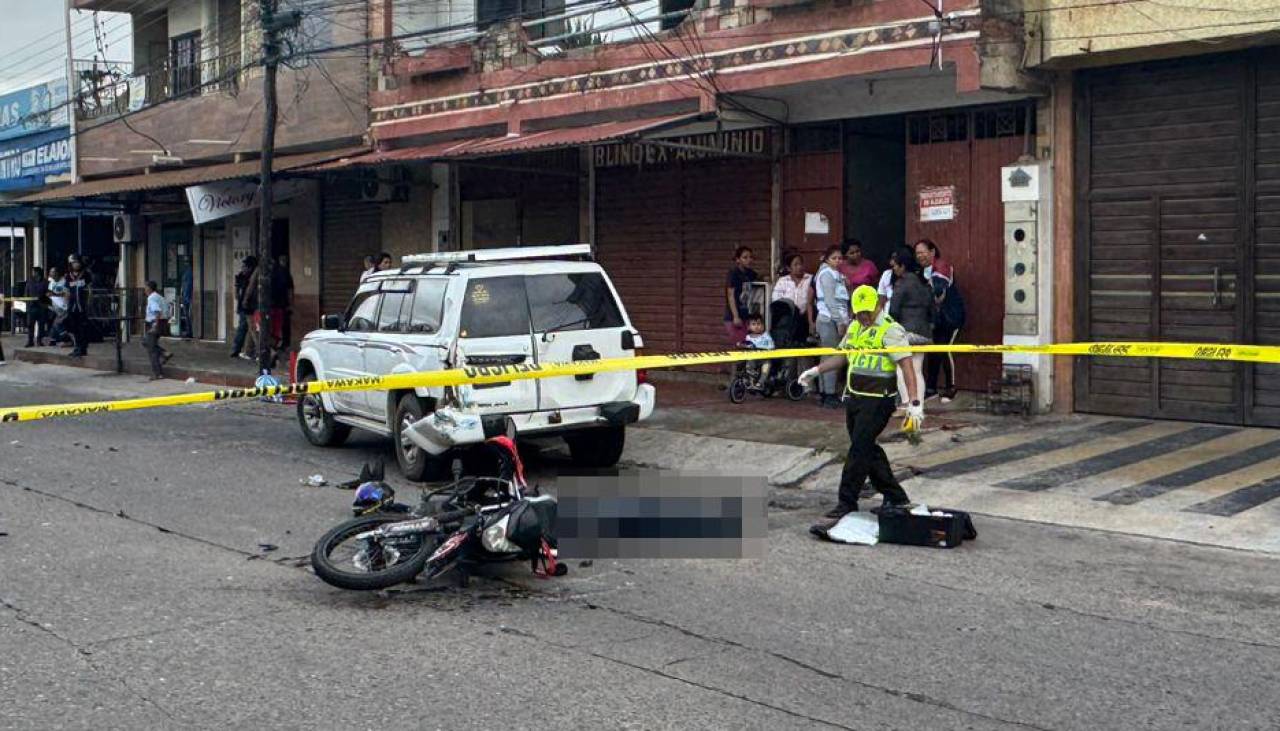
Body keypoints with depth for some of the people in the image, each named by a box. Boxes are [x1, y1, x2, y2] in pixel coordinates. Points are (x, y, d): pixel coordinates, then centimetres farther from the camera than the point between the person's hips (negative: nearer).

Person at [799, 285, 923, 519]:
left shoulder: (891, 330, -11)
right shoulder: (854, 327, 14)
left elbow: (907, 367, -15)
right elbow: (842, 356, 26)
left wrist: (915, 403, -21)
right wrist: (816, 371, 17)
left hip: (877, 401, -8)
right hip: (853, 398, 8)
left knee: (859, 449, -7)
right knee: (868, 449, 12)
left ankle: (847, 502, -1)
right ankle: (896, 497, 23)